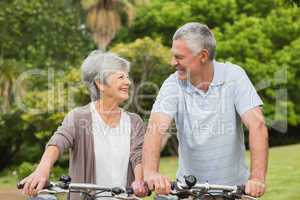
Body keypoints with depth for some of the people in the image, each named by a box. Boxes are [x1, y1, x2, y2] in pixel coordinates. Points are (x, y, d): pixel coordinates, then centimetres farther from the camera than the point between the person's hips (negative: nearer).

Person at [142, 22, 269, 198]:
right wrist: (151, 172, -36)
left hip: (234, 185, -1)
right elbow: (156, 129, -17)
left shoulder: (233, 75, -6)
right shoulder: (174, 84, -4)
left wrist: (257, 178, -28)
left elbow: (257, 124, -15)